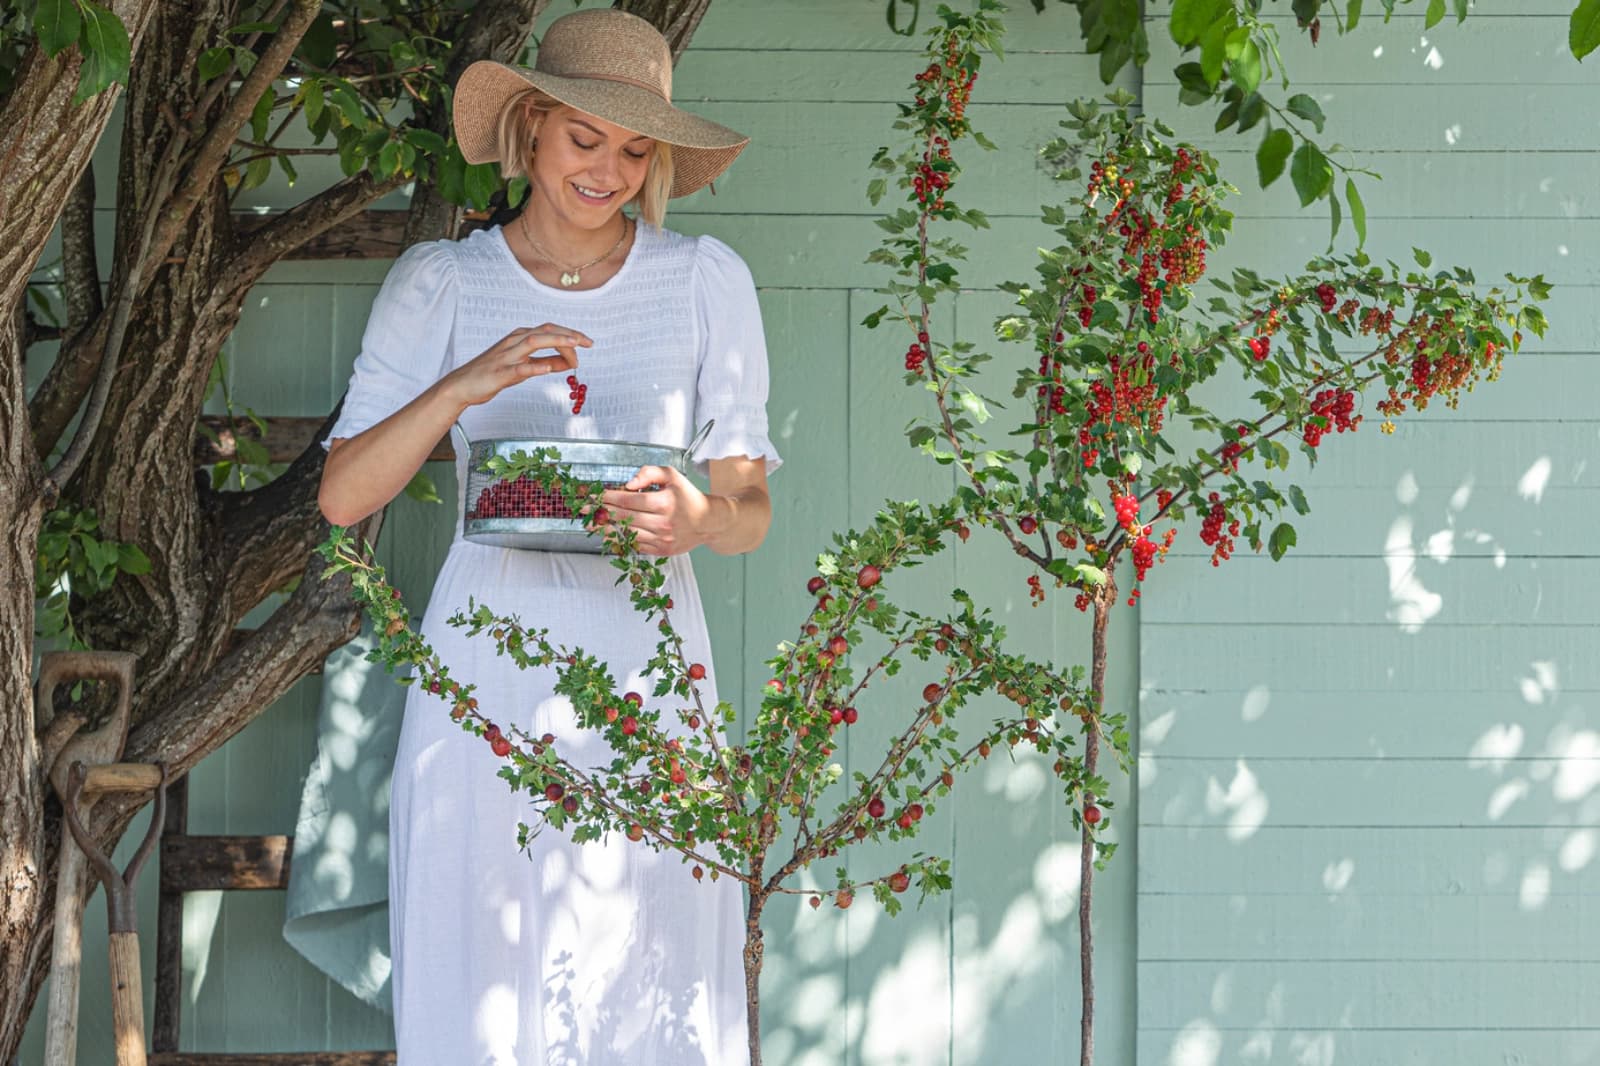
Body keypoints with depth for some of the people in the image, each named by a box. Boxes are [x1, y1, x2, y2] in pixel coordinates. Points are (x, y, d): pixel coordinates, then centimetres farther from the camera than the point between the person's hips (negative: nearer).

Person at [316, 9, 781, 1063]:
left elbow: (751, 509, 4)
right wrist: (467, 384, -17)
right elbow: (343, 496, -2)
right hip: (487, 671, 0)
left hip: (645, 668, 0)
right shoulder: (440, 284, 5)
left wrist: (700, 518, -19)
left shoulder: (707, 281, 5)